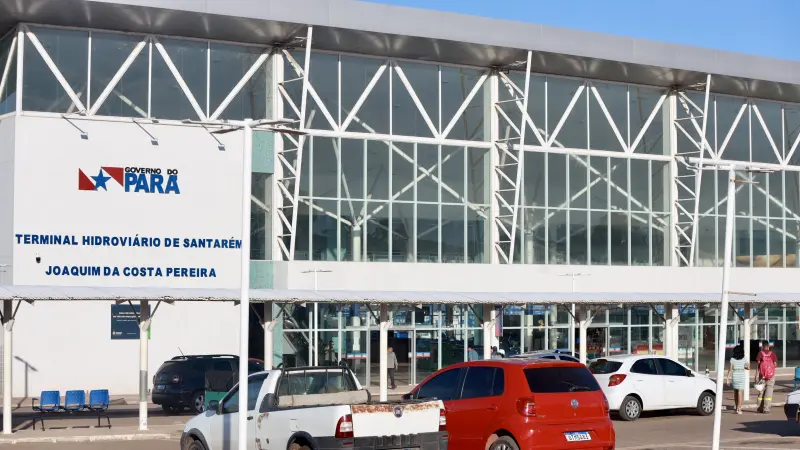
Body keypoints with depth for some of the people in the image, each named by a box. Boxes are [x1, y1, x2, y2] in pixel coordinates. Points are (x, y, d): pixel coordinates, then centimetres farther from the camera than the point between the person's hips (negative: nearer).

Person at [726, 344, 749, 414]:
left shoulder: (732, 359, -5)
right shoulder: (744, 359, -3)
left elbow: (730, 369, -8)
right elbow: (748, 368, 4)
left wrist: (728, 379, -5)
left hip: (734, 376, 1)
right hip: (742, 376, -1)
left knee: (735, 392, 16)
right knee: (740, 392, -2)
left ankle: (737, 407, 24)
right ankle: (739, 408, -10)